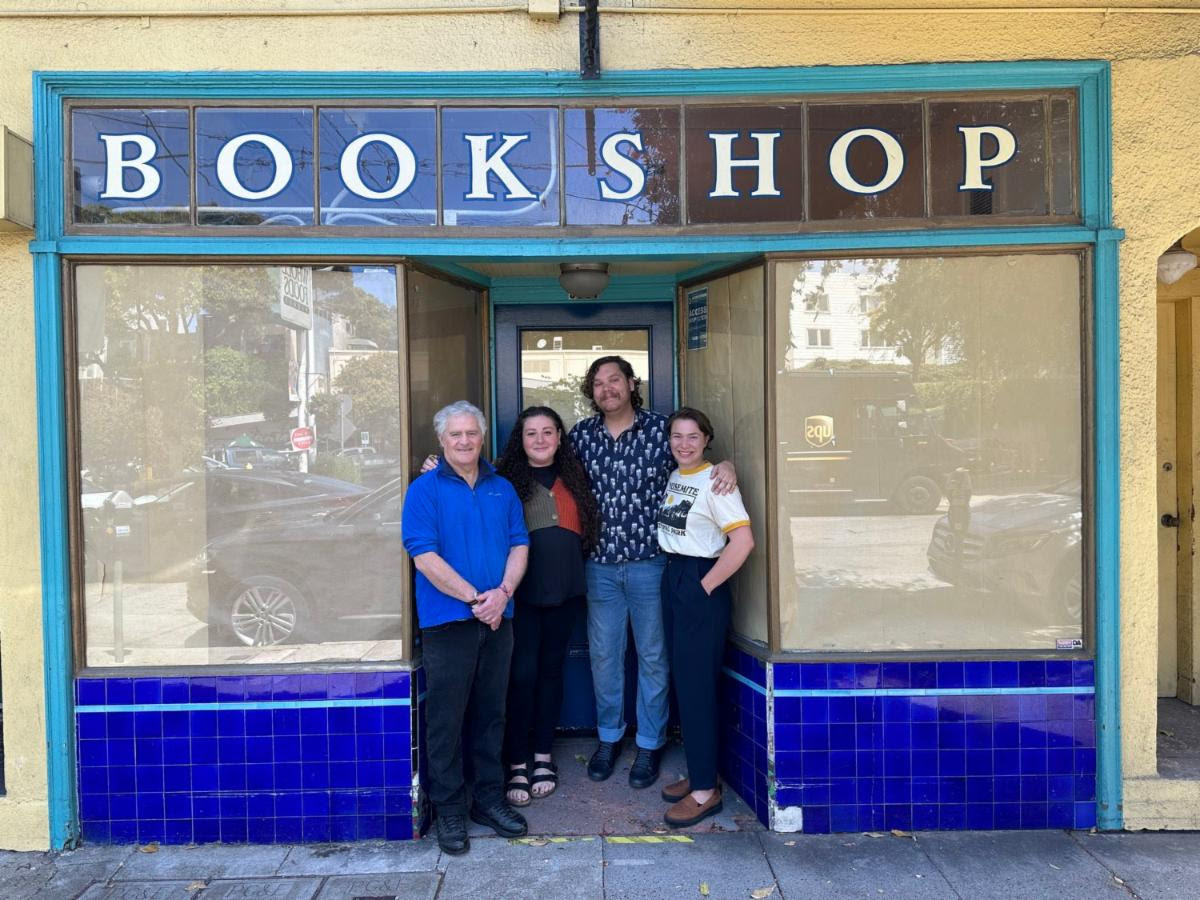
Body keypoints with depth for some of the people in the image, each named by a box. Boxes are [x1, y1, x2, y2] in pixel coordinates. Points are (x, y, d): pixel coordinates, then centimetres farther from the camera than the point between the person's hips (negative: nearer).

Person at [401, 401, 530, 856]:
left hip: (497, 620, 4)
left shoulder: (502, 489, 11)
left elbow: (519, 545, 8)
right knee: (446, 719, 4)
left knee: (491, 714, 14)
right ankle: (449, 809, 19)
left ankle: (489, 797, 28)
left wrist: (503, 592, -10)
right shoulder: (425, 490, -4)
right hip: (447, 621, -4)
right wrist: (475, 598, -14)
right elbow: (424, 556, -13)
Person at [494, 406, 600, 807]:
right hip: (522, 590, -4)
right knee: (522, 672, -3)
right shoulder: (507, 478, -2)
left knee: (551, 668, 12)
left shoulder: (573, 477, 11)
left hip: (563, 588, 4)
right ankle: (517, 764, 9)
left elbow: (585, 530, 20)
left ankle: (543, 755, 25)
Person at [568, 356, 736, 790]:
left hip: (650, 562, -2)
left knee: (652, 656, 9)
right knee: (603, 655, 13)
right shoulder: (581, 435, 3)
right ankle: (609, 737, 33)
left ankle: (650, 744, 27)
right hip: (600, 565, 3)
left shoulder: (662, 429, -5)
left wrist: (725, 465, -16)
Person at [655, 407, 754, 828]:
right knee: (683, 680, 13)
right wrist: (674, 576, 7)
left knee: (696, 684, -3)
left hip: (700, 587, -8)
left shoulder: (714, 481, -14)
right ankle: (700, 772, 26)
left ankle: (706, 790, 8)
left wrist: (706, 587, -16)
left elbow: (743, 541, -22)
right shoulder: (672, 477, 10)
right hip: (671, 580, 8)